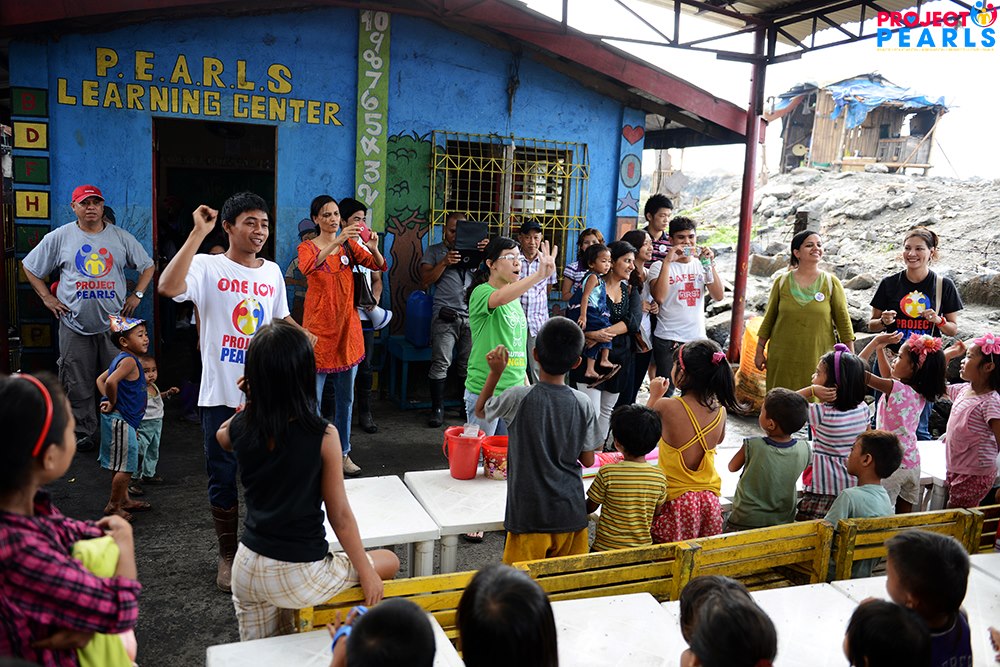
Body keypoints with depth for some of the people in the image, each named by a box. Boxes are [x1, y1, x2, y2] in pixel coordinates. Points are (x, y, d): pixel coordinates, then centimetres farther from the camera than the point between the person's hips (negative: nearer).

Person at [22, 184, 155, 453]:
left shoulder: (121, 237, 5)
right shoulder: (59, 237, 4)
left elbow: (147, 266, 15)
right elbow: (29, 266, 13)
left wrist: (137, 294, 4)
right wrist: (46, 297, 4)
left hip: (114, 324, 0)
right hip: (75, 326, 0)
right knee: (78, 385, 5)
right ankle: (84, 433, 16)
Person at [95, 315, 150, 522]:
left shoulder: (122, 359, 12)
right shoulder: (129, 360, -19)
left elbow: (100, 379, 18)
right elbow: (111, 381, -33)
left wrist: (108, 399, 6)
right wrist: (113, 403, -17)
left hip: (125, 421, 10)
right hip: (121, 421, -10)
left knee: (121, 465, 21)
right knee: (126, 466, -2)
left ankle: (124, 499, 33)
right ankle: (113, 506, 9)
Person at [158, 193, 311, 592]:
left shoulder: (272, 271, 7)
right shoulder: (209, 267, -9)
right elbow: (168, 287, -29)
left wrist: (300, 336, -1)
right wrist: (198, 233, -27)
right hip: (221, 393, -4)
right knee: (222, 477, 9)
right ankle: (228, 555, 26)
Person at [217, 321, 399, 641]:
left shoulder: (240, 427, -8)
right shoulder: (323, 435, -20)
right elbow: (339, 515, -13)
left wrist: (251, 399, 10)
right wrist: (367, 572, -1)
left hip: (247, 568, 5)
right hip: (298, 577, -5)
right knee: (389, 561, 19)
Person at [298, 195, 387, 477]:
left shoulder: (349, 245, 7)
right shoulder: (307, 247, -3)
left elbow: (379, 266, -6)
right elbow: (307, 268, -27)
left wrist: (374, 249, -27)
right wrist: (337, 242, -38)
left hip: (346, 328, 4)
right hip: (318, 329, -4)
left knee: (345, 397, 11)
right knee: (312, 398, 1)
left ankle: (343, 453, 22)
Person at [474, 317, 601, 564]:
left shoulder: (519, 398, -14)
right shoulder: (583, 404, -6)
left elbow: (480, 411, 6)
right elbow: (588, 460, 1)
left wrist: (495, 373, 10)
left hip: (530, 514, -2)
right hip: (571, 512, 3)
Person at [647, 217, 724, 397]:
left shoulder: (701, 265, 10)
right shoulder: (659, 266, -2)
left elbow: (719, 296, -2)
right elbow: (659, 297, -19)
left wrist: (710, 264, -10)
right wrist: (667, 261, -19)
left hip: (697, 338, 4)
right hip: (668, 340, -4)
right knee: (665, 392, 0)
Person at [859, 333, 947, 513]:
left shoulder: (896, 389, -21)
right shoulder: (921, 393, 1)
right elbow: (888, 376, 18)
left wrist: (875, 343, -11)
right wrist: (880, 348, 12)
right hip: (912, 463, 7)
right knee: (905, 515, 16)